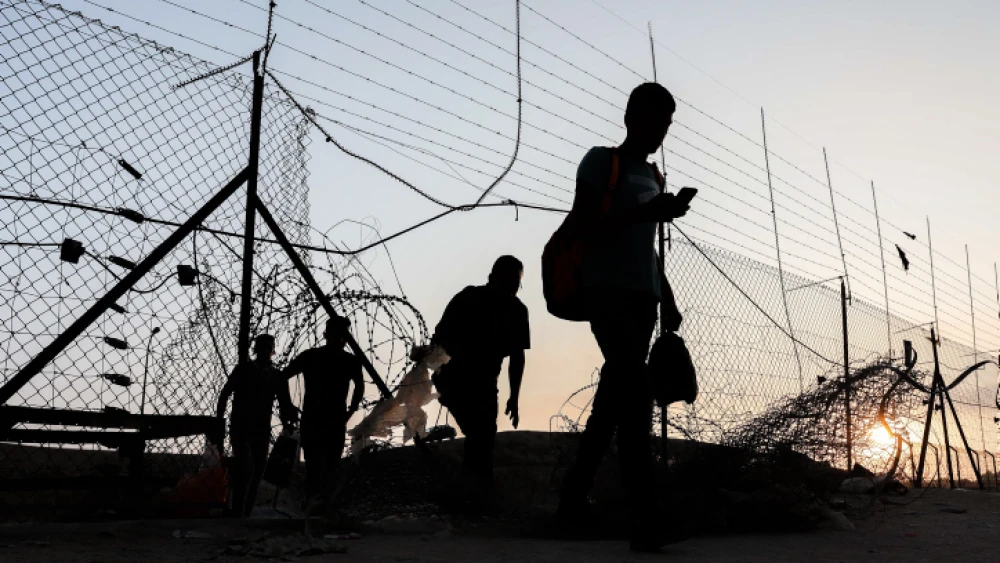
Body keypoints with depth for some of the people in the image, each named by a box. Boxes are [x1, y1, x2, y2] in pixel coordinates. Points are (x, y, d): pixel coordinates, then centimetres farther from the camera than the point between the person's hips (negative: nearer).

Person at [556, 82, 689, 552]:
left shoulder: (652, 176, 21)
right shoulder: (600, 161, 0)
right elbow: (585, 227, -10)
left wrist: (667, 299, 17)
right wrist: (644, 213, -18)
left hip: (642, 298, 7)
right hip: (607, 292, -7)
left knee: (614, 397, 6)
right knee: (635, 395, -17)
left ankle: (575, 493, 18)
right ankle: (645, 518, -19)